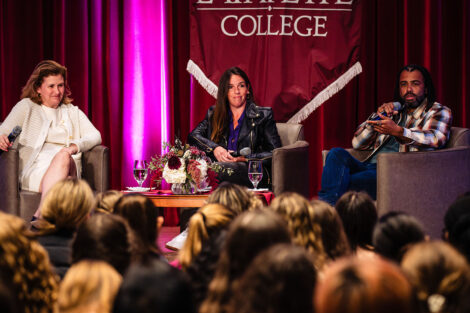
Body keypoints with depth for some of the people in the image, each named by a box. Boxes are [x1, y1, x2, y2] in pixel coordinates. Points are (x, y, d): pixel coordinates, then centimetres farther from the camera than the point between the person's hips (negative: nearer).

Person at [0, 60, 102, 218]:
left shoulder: (73, 112, 27)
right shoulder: (26, 107, 19)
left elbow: (95, 135, 14)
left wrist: (76, 146, -11)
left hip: (68, 166, 2)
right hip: (34, 172, -2)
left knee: (63, 156, -37)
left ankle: (39, 216, -55)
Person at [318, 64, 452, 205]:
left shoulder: (438, 111, 15)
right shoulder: (393, 110, 30)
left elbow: (435, 139, -11)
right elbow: (357, 143, 23)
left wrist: (397, 131, -25)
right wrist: (377, 116, 6)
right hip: (370, 166, 6)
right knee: (337, 153, -26)